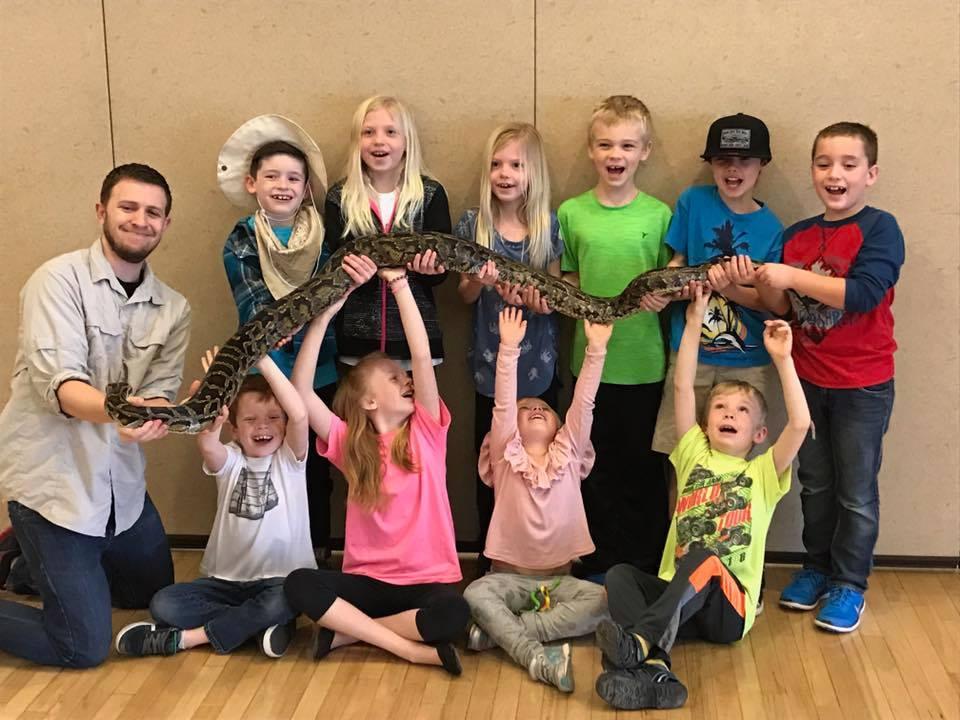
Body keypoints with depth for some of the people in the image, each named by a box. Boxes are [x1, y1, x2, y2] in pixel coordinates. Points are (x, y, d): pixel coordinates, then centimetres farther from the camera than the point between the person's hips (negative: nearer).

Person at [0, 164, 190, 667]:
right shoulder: (59, 280, -14)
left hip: (119, 479, 6)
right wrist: (113, 410, -46)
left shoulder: (173, 309, 2)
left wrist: (155, 414, -29)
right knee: (84, 646, -5)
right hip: (52, 476, -6)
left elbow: (160, 391, -5)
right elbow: (58, 382, -26)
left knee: (154, 594, 24)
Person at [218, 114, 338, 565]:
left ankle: (318, 559, 23)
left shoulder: (323, 234, 3)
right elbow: (254, 312, -12)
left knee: (316, 472, 8)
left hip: (320, 375, 1)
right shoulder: (241, 241, -1)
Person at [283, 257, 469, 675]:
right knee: (299, 585, -27)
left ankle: (348, 630, -13)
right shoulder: (349, 444, 4)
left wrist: (398, 282, -12)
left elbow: (423, 356, -9)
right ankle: (410, 649, -22)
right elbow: (301, 391, -10)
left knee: (453, 612, -35)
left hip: (428, 580, -1)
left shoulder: (426, 430, 3)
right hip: (368, 580, 1)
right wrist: (324, 313, -16)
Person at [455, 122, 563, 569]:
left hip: (539, 364, 0)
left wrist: (537, 300, -17)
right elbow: (464, 296, 1)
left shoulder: (548, 225, -1)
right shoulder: (473, 223, -2)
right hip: (491, 364, 0)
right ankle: (490, 559, 21)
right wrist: (479, 281, -21)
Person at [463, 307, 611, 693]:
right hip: (509, 576, -2)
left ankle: (499, 631, -28)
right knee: (475, 594, -32)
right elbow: (503, 404, -10)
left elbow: (583, 404, -3)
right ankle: (538, 658, -42)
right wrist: (509, 349, -21)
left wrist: (596, 350, -14)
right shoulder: (507, 456, 4)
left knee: (601, 601, -28)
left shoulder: (568, 455, 8)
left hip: (558, 577, 2)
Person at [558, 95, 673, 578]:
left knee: (643, 470, 7)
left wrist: (662, 297, -17)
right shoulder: (571, 213, 3)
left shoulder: (658, 214, -1)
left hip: (644, 362, -1)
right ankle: (599, 565, 25)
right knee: (596, 469, 11)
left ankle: (645, 569, 22)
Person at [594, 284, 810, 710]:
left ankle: (640, 640, -53)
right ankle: (653, 668, -49)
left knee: (703, 559, -34)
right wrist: (694, 322, 6)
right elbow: (683, 388, 8)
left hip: (728, 604, -3)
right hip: (677, 595, 3)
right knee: (620, 575, -25)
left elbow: (800, 423, -6)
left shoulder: (762, 472, 12)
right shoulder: (694, 457, 17)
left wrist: (782, 358, -5)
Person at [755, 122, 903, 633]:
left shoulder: (880, 229, -12)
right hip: (808, 379, 5)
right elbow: (783, 307, 5)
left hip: (863, 384, -5)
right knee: (815, 484, 18)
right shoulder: (797, 236, 4)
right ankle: (817, 567, 34)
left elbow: (863, 292, -26)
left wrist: (792, 277, -26)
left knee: (856, 490, 7)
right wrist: (765, 285, -16)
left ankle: (849, 584, 20)